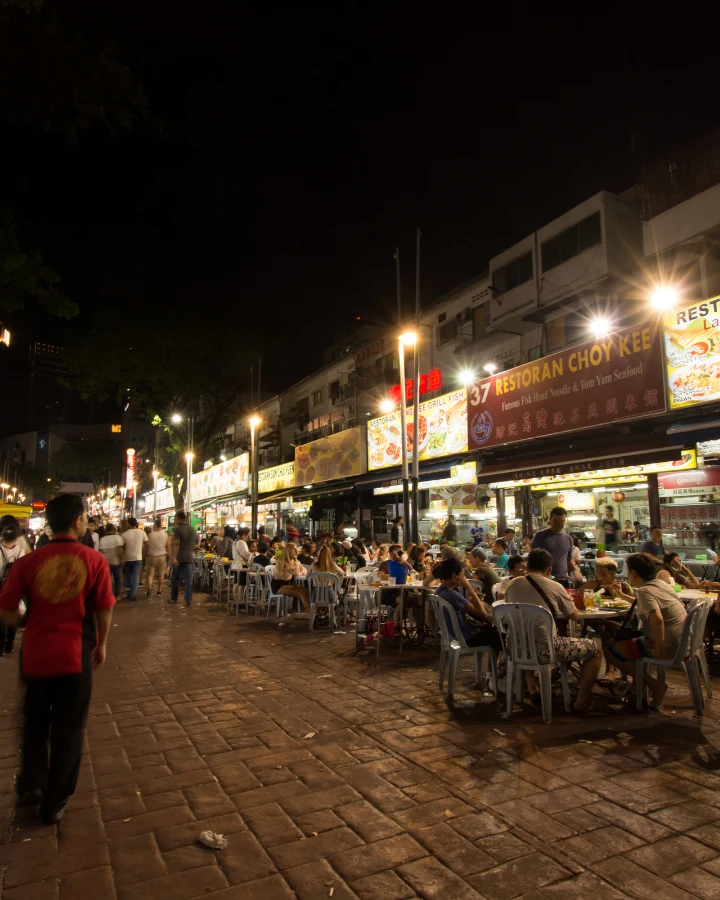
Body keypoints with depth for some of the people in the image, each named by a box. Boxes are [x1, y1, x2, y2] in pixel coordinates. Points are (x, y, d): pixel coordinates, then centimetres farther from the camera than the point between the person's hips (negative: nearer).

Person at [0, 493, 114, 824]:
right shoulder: (94, 561, -11)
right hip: (76, 655, -1)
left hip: (36, 654, 2)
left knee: (34, 722, 28)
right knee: (68, 730, 15)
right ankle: (54, 804, 26)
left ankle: (32, 782, 23)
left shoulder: (29, 561, -8)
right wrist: (101, 644, 12)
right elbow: (104, 611, -5)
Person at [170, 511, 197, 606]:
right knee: (188, 579, 2)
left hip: (178, 558, -4)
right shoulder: (193, 530, 10)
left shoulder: (178, 529, -9)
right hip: (189, 558, 4)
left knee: (175, 579, 10)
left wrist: (174, 557, -22)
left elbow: (176, 544, -18)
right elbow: (196, 543, 17)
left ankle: (173, 598, 20)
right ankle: (188, 600, -2)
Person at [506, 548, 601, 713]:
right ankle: (582, 702, 21)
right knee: (595, 649, 13)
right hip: (545, 650, -5)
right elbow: (575, 616, 8)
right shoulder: (555, 587, -5)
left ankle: (533, 691, 43)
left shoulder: (512, 585, 5)